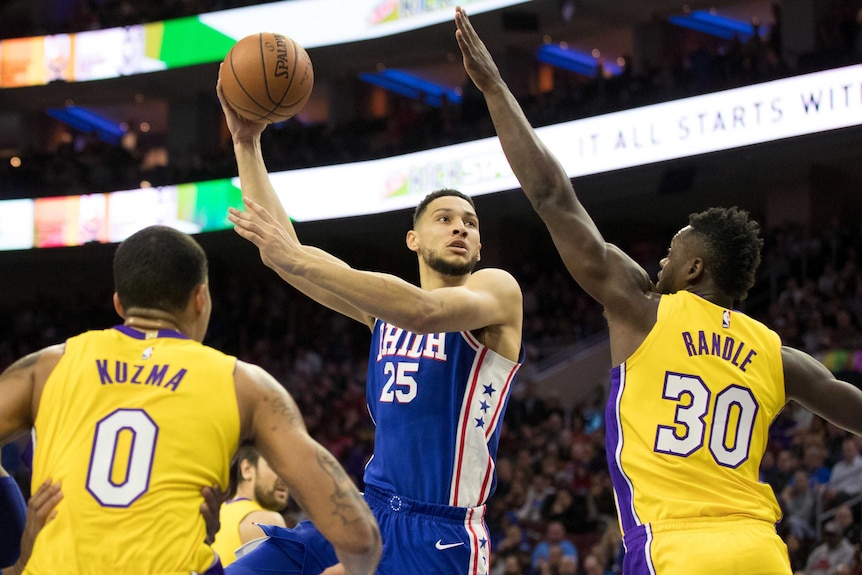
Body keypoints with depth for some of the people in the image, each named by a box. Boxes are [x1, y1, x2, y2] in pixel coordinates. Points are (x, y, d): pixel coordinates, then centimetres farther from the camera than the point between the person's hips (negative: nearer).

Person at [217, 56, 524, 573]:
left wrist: (300, 258, -26)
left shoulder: (497, 289, -2)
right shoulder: (386, 301, 16)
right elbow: (278, 250, 13)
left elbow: (425, 312, -24)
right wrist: (247, 143, 6)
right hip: (369, 510, 6)